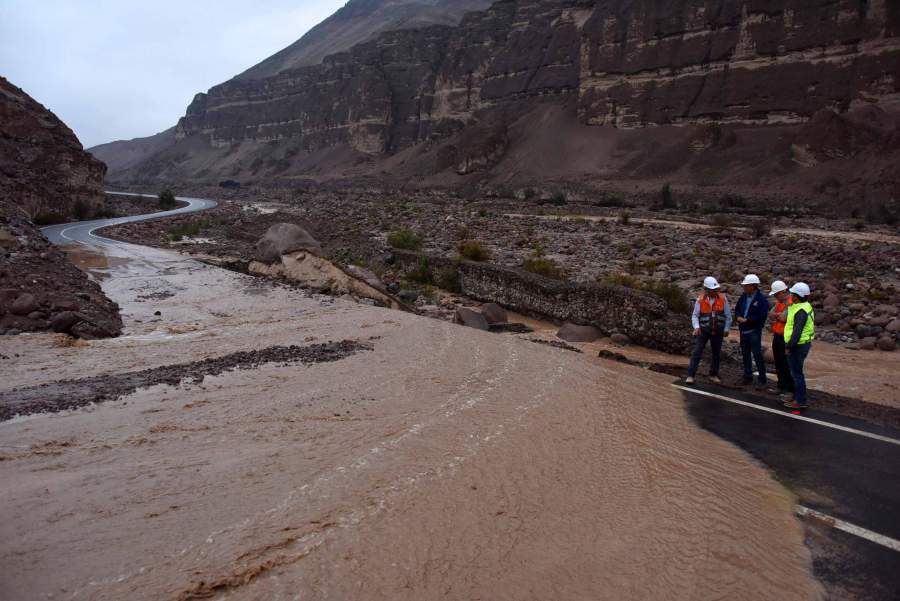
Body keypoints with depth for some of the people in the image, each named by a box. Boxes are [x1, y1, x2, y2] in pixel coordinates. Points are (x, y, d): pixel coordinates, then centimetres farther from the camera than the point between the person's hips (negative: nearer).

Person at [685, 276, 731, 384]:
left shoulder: (722, 299, -5)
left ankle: (713, 375, 26)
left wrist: (726, 329, 1)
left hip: (718, 331, 2)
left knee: (717, 354, 11)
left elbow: (728, 316, 3)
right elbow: (695, 315, -5)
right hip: (703, 331, -2)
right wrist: (696, 327, -20)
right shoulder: (700, 300, -8)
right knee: (697, 352, -6)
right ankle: (690, 375, -3)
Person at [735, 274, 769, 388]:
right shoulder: (743, 296, 7)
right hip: (743, 330, 7)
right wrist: (739, 317, -3)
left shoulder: (762, 299, -13)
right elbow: (737, 309, 17)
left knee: (757, 355, -5)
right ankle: (748, 377, 26)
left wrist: (747, 320, -17)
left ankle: (761, 380, 4)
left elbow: (762, 316, -19)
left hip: (754, 331, -7)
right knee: (745, 354, 14)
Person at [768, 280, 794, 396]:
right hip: (777, 336, 9)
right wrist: (780, 315, -13)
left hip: (785, 338, -9)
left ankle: (790, 389, 6)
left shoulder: (791, 302, -17)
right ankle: (781, 386, 27)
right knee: (778, 363, 16)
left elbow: (783, 318, -26)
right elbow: (771, 314, 5)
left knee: (786, 365, -3)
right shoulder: (779, 301, 13)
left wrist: (776, 315, -7)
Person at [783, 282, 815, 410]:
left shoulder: (801, 311, -23)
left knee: (797, 373, -2)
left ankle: (800, 401, 5)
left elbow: (797, 331, -26)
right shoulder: (805, 306, 10)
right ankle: (797, 397, 28)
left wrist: (789, 347, -20)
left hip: (798, 345, -10)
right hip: (802, 343, 10)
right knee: (796, 372, 18)